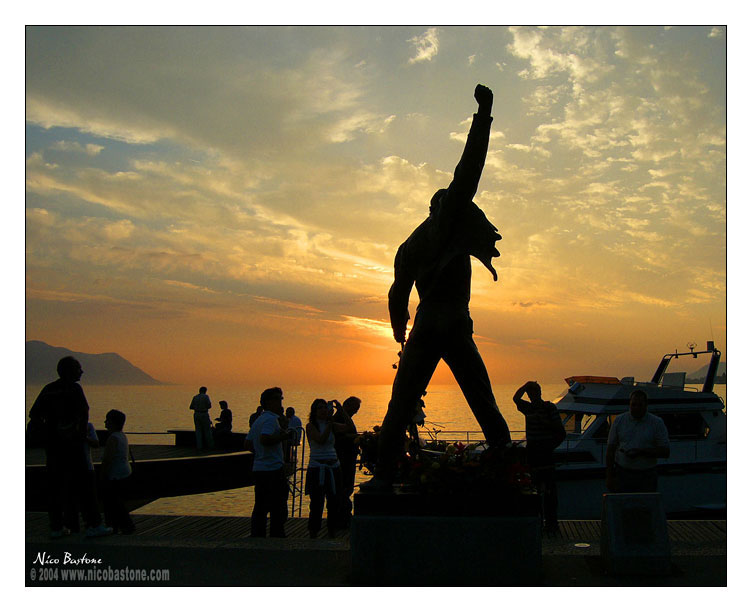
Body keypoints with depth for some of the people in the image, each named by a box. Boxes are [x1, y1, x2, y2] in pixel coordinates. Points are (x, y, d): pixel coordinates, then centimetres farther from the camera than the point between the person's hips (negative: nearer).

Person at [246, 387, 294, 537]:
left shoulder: (258, 420, 17)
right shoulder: (271, 419, -13)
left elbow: (248, 444, 20)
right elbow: (265, 439, -28)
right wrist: (284, 436, -17)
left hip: (258, 470, 9)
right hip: (273, 470, -9)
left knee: (260, 508, 13)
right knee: (278, 510, -1)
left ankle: (256, 537, 15)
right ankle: (277, 537, 1)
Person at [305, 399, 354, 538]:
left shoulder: (332, 425, 11)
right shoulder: (311, 426, -2)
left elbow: (350, 427, -1)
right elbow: (321, 440, -18)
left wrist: (341, 409, -7)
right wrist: (330, 421, -17)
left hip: (333, 467, 5)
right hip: (316, 468, -4)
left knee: (334, 501, 4)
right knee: (317, 502, -5)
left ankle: (332, 531, 16)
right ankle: (313, 532, 9)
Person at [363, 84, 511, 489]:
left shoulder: (411, 244, 17)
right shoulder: (449, 222, 3)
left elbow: (398, 293, 20)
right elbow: (468, 169, -3)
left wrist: (399, 329, 37)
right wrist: (483, 113, -1)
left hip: (424, 327, 3)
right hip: (456, 326, -3)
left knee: (402, 402, 3)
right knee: (483, 401, 5)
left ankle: (385, 472, -3)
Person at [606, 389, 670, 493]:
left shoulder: (657, 423, 2)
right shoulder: (619, 420, 7)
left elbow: (666, 452, -1)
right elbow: (610, 449, 7)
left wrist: (640, 452, -14)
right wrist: (609, 477, 0)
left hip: (647, 477, -1)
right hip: (622, 475, 1)